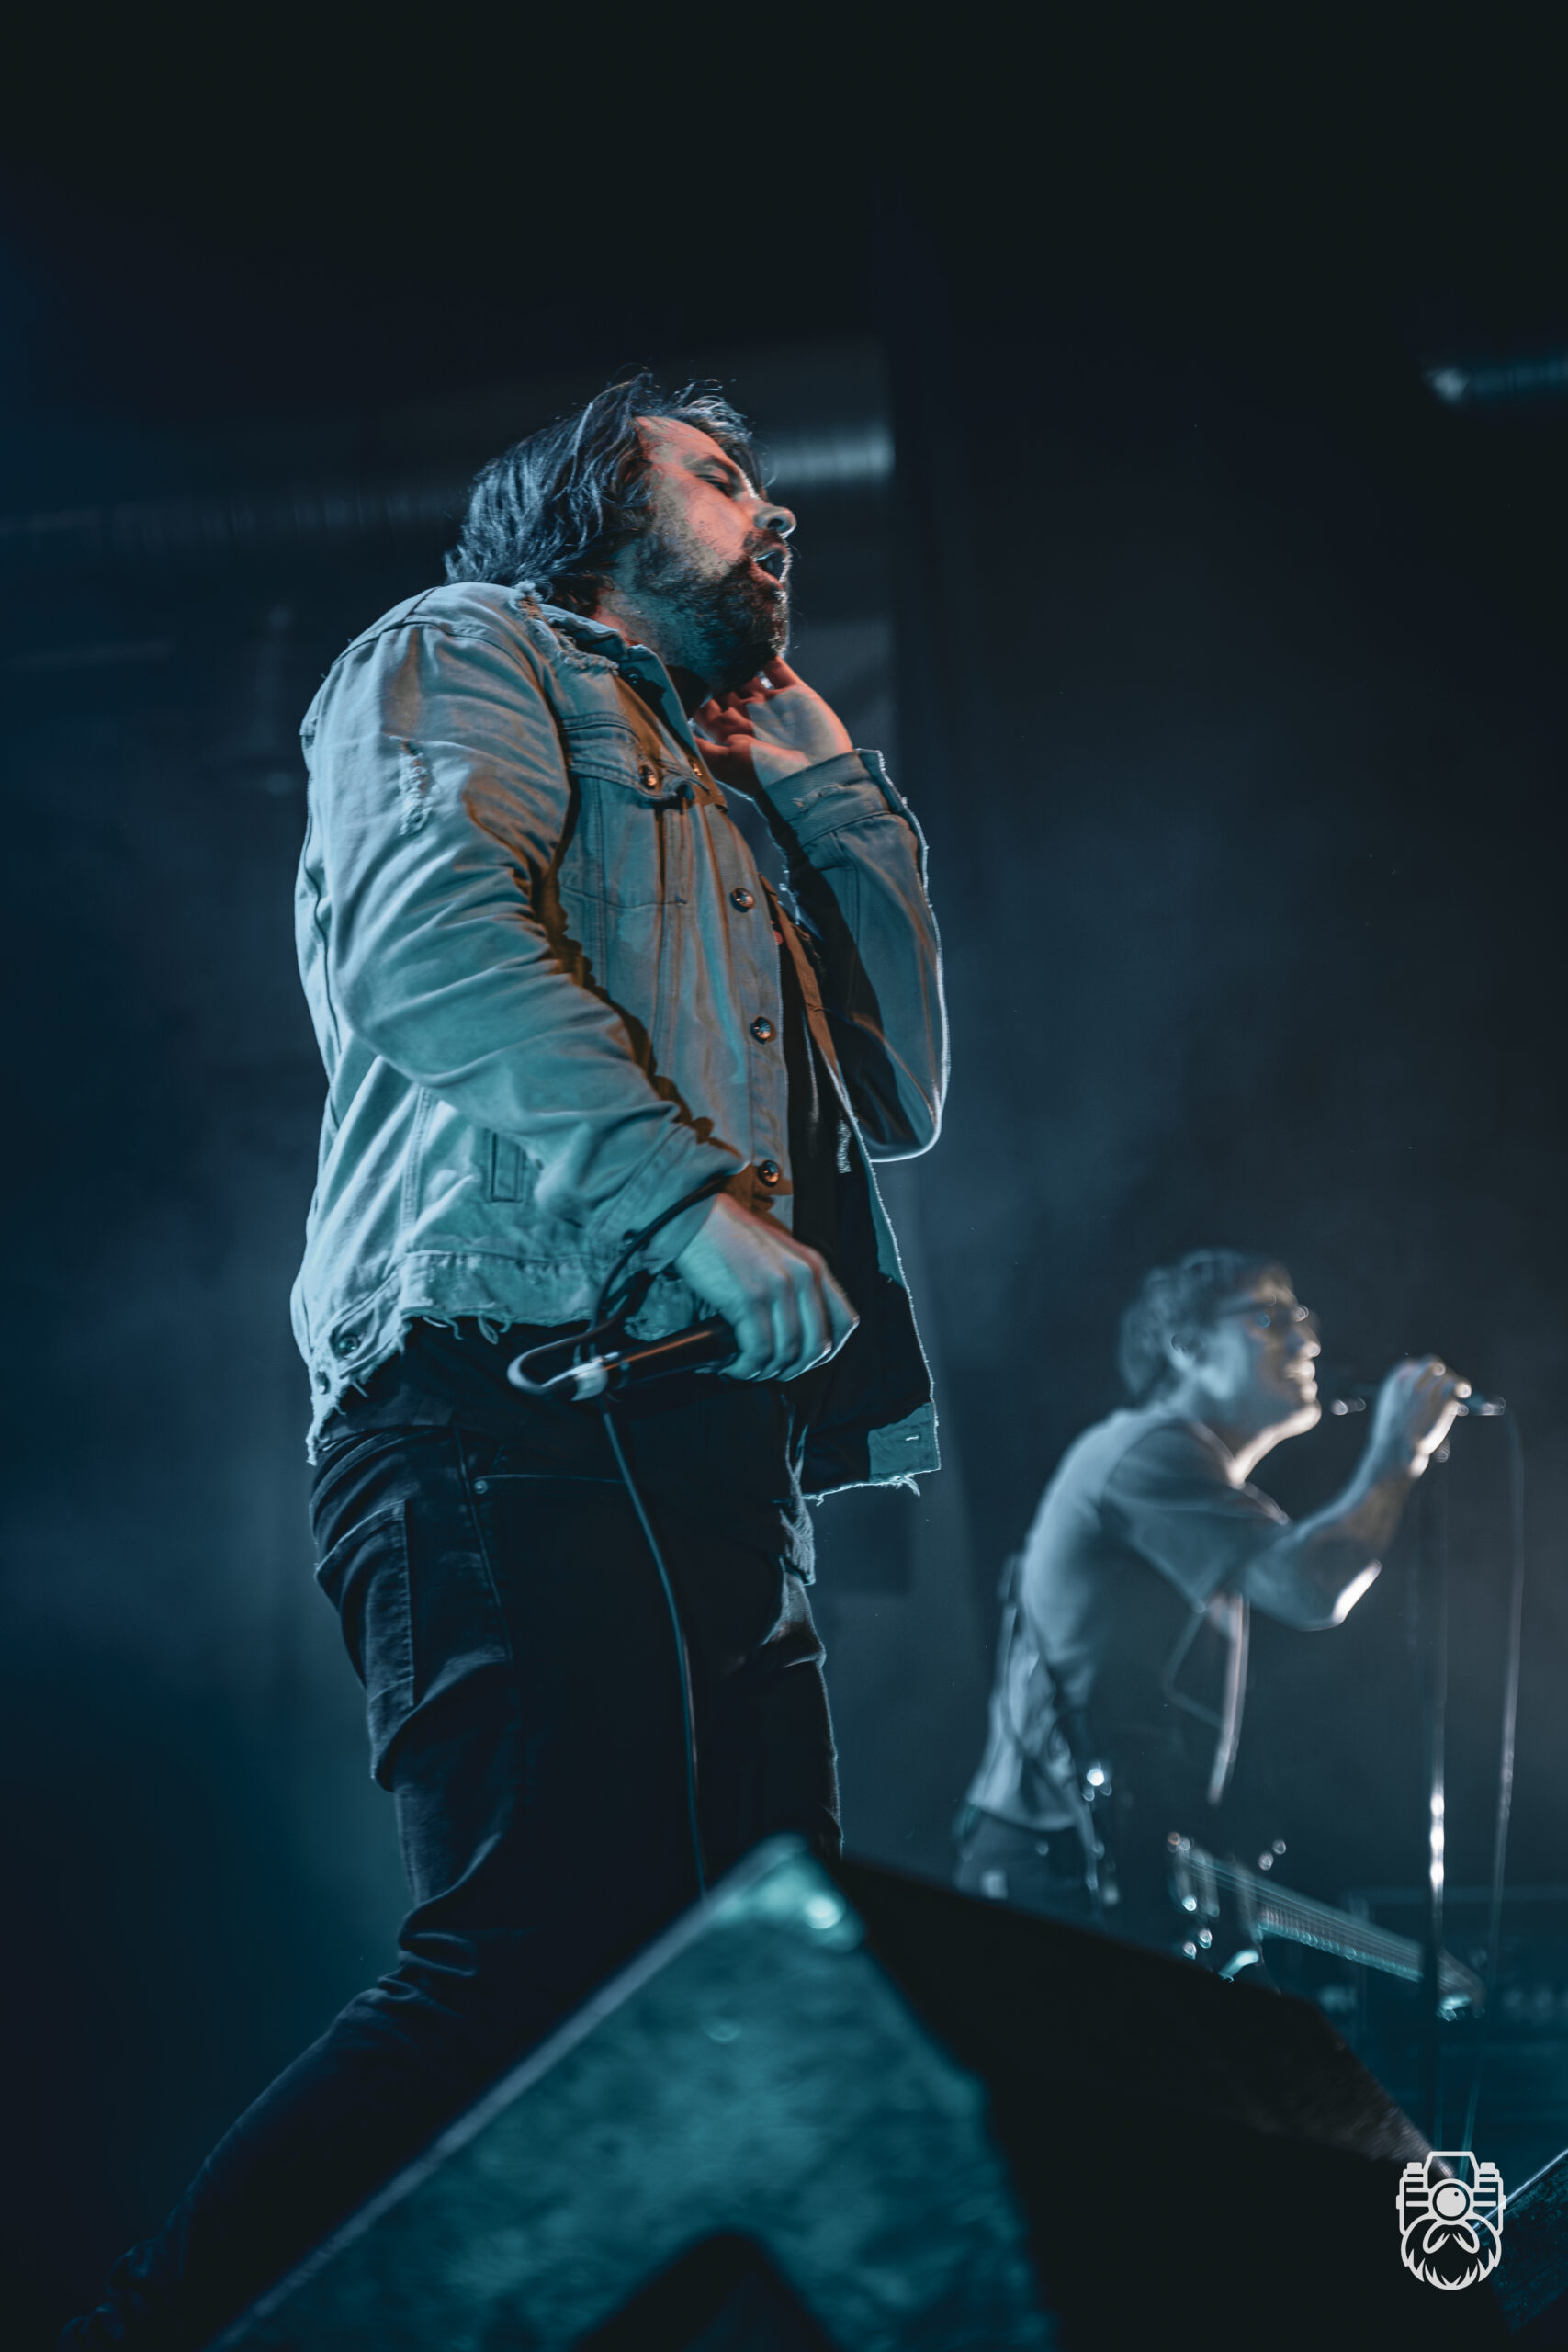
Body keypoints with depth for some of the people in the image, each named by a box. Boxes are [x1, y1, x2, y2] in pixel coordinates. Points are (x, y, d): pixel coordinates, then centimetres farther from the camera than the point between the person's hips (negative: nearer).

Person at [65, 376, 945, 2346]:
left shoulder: (720, 816, 36)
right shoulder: (473, 653, 11)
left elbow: (901, 1094, 33)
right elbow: (428, 918, -10)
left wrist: (832, 780, 29)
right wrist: (690, 1195, -20)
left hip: (706, 1451, 9)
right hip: (525, 1395, -9)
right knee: (547, 1959, -24)